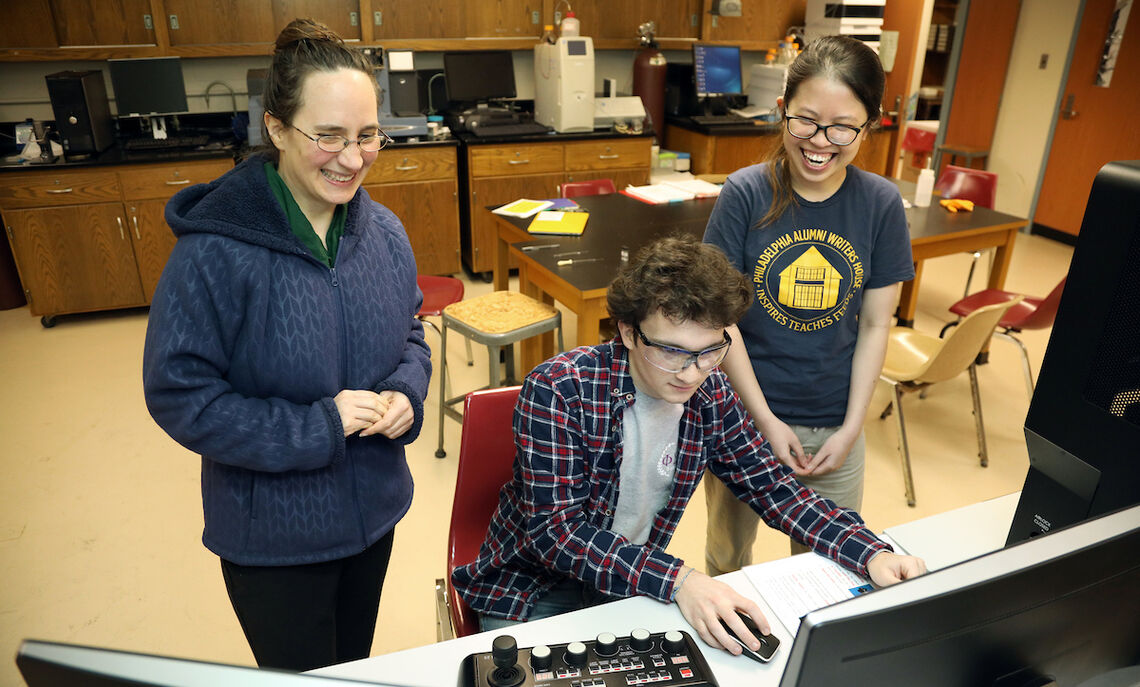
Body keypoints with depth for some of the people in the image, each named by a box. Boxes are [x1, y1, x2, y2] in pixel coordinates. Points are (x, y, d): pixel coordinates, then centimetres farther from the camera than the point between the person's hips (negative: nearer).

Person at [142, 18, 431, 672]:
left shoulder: (384, 231, -7)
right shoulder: (216, 251, -24)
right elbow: (178, 395, -19)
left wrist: (407, 394, -14)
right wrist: (318, 427, -25)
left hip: (375, 508, 5)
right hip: (272, 538, -5)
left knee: (356, 665, 29)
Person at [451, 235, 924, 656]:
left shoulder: (710, 395, -9)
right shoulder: (558, 390, -25)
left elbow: (769, 485, -1)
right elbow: (556, 531, -28)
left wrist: (870, 553, -15)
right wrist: (676, 580, -39)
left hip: (635, 585, 4)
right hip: (535, 589, -4)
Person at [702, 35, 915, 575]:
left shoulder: (881, 203, -5)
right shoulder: (745, 194, -12)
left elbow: (876, 325, -1)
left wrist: (851, 429, -5)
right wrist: (766, 419, -12)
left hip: (835, 424, 2)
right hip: (745, 413, -1)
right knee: (728, 555, 17)